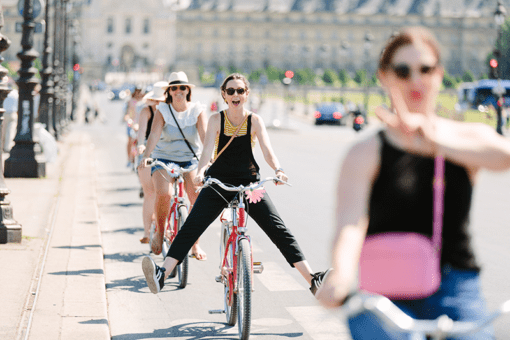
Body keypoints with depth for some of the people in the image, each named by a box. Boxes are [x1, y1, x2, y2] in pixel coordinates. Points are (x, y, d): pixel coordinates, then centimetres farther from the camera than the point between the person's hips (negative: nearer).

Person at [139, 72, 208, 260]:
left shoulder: (197, 110, -2)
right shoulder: (162, 110, -3)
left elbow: (205, 136, -16)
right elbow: (154, 135, -17)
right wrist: (145, 156, -34)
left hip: (190, 159, 1)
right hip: (164, 159, -1)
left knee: (198, 196, -22)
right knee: (164, 193, -28)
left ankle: (195, 244, -8)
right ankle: (159, 233, -2)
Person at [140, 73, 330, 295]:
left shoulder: (255, 121, 1)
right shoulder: (216, 120, 0)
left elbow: (267, 151, -10)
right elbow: (208, 149, -12)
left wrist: (278, 170, -31)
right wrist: (200, 173, -32)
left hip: (249, 185, 0)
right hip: (218, 184, 0)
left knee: (278, 229, -7)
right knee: (190, 228, -15)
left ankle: (312, 279, -7)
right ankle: (162, 274, -25)